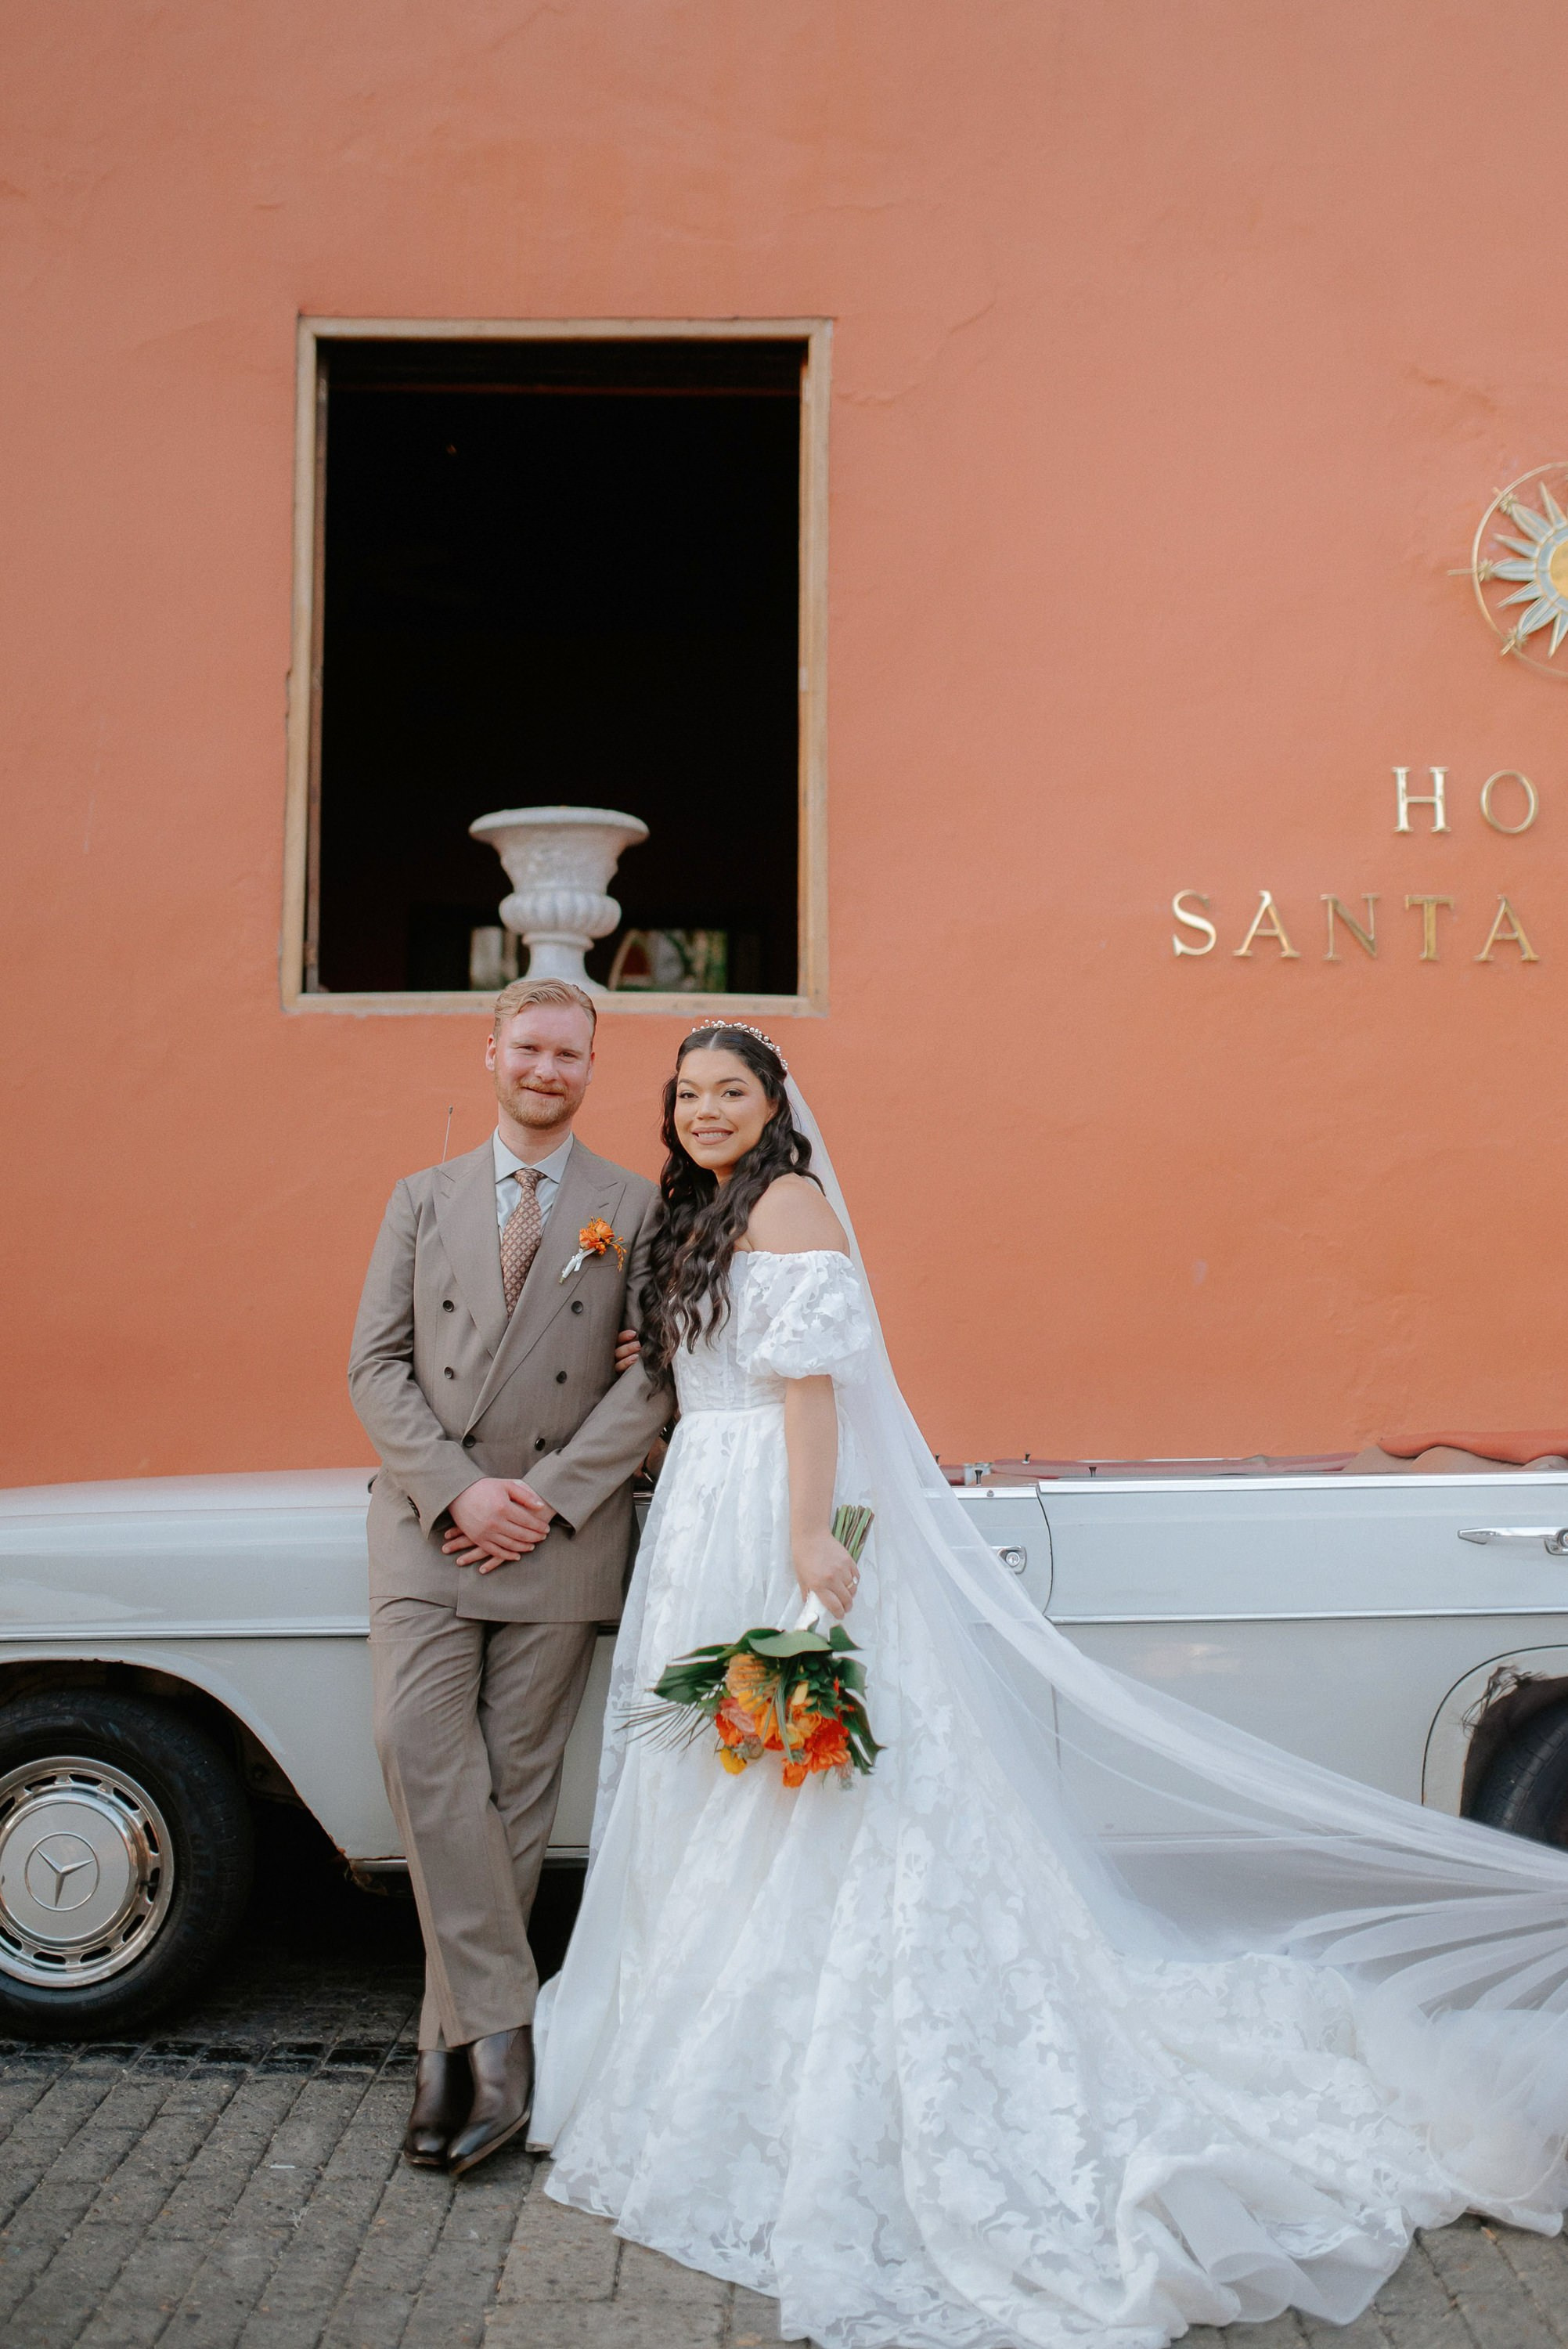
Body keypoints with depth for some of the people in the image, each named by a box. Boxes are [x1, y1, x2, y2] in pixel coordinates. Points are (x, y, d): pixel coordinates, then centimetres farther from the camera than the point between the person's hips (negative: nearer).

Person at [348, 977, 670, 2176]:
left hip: (563, 1536, -1)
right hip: (428, 1524, 1)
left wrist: (548, 1494, -12)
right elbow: (377, 1365, 4)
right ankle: (500, 2024, -8)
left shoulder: (636, 1208, 5)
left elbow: (658, 1372, -2)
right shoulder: (422, 1200, 11)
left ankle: (458, 2040, 14)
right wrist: (457, 1491, -10)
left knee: (517, 1785, 2)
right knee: (417, 1746, -15)